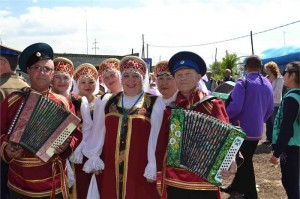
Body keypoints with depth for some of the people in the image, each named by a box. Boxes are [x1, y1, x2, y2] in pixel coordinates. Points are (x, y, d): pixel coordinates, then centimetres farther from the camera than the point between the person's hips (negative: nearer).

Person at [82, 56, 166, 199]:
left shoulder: (155, 103, -3)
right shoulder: (108, 101, 9)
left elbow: (157, 136, -5)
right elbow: (98, 132, 14)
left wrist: (153, 167, -8)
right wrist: (94, 158, 11)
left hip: (140, 169, -3)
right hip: (110, 168, 4)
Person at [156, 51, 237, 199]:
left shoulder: (214, 104, -2)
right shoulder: (169, 109, 3)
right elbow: (161, 145, 7)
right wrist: (159, 175, 7)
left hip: (206, 182, -1)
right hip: (174, 182, 2)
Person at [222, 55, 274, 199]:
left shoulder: (243, 82, -15)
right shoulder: (267, 84, 6)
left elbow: (235, 106, -24)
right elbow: (270, 109, 11)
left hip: (243, 128, -7)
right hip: (257, 130, 7)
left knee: (244, 162, 5)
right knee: (246, 159, 19)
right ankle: (236, 186, 34)